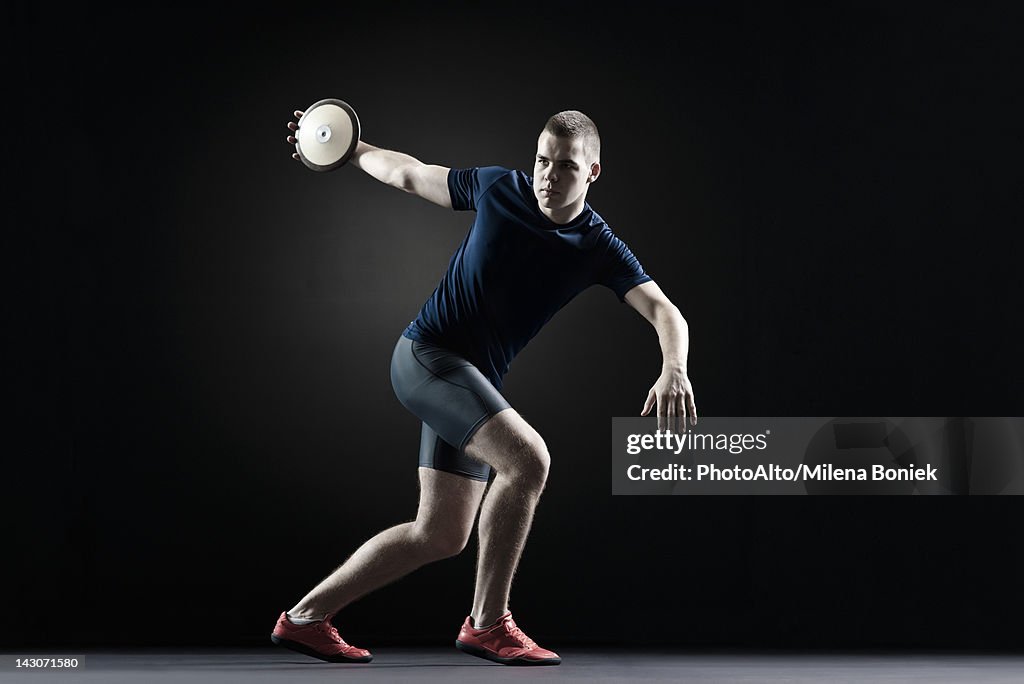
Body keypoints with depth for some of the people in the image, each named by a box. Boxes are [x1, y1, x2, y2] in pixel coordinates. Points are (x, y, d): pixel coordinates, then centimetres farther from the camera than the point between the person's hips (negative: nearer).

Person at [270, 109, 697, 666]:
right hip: (424, 352, -5)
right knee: (528, 458, -27)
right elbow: (408, 173, 10)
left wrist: (674, 370, -38)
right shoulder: (498, 188, -7)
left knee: (441, 535, 6)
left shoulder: (600, 250, -5)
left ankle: (305, 617, 17)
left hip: (473, 382, 5)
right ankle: (487, 622, -15)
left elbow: (665, 313, -18)